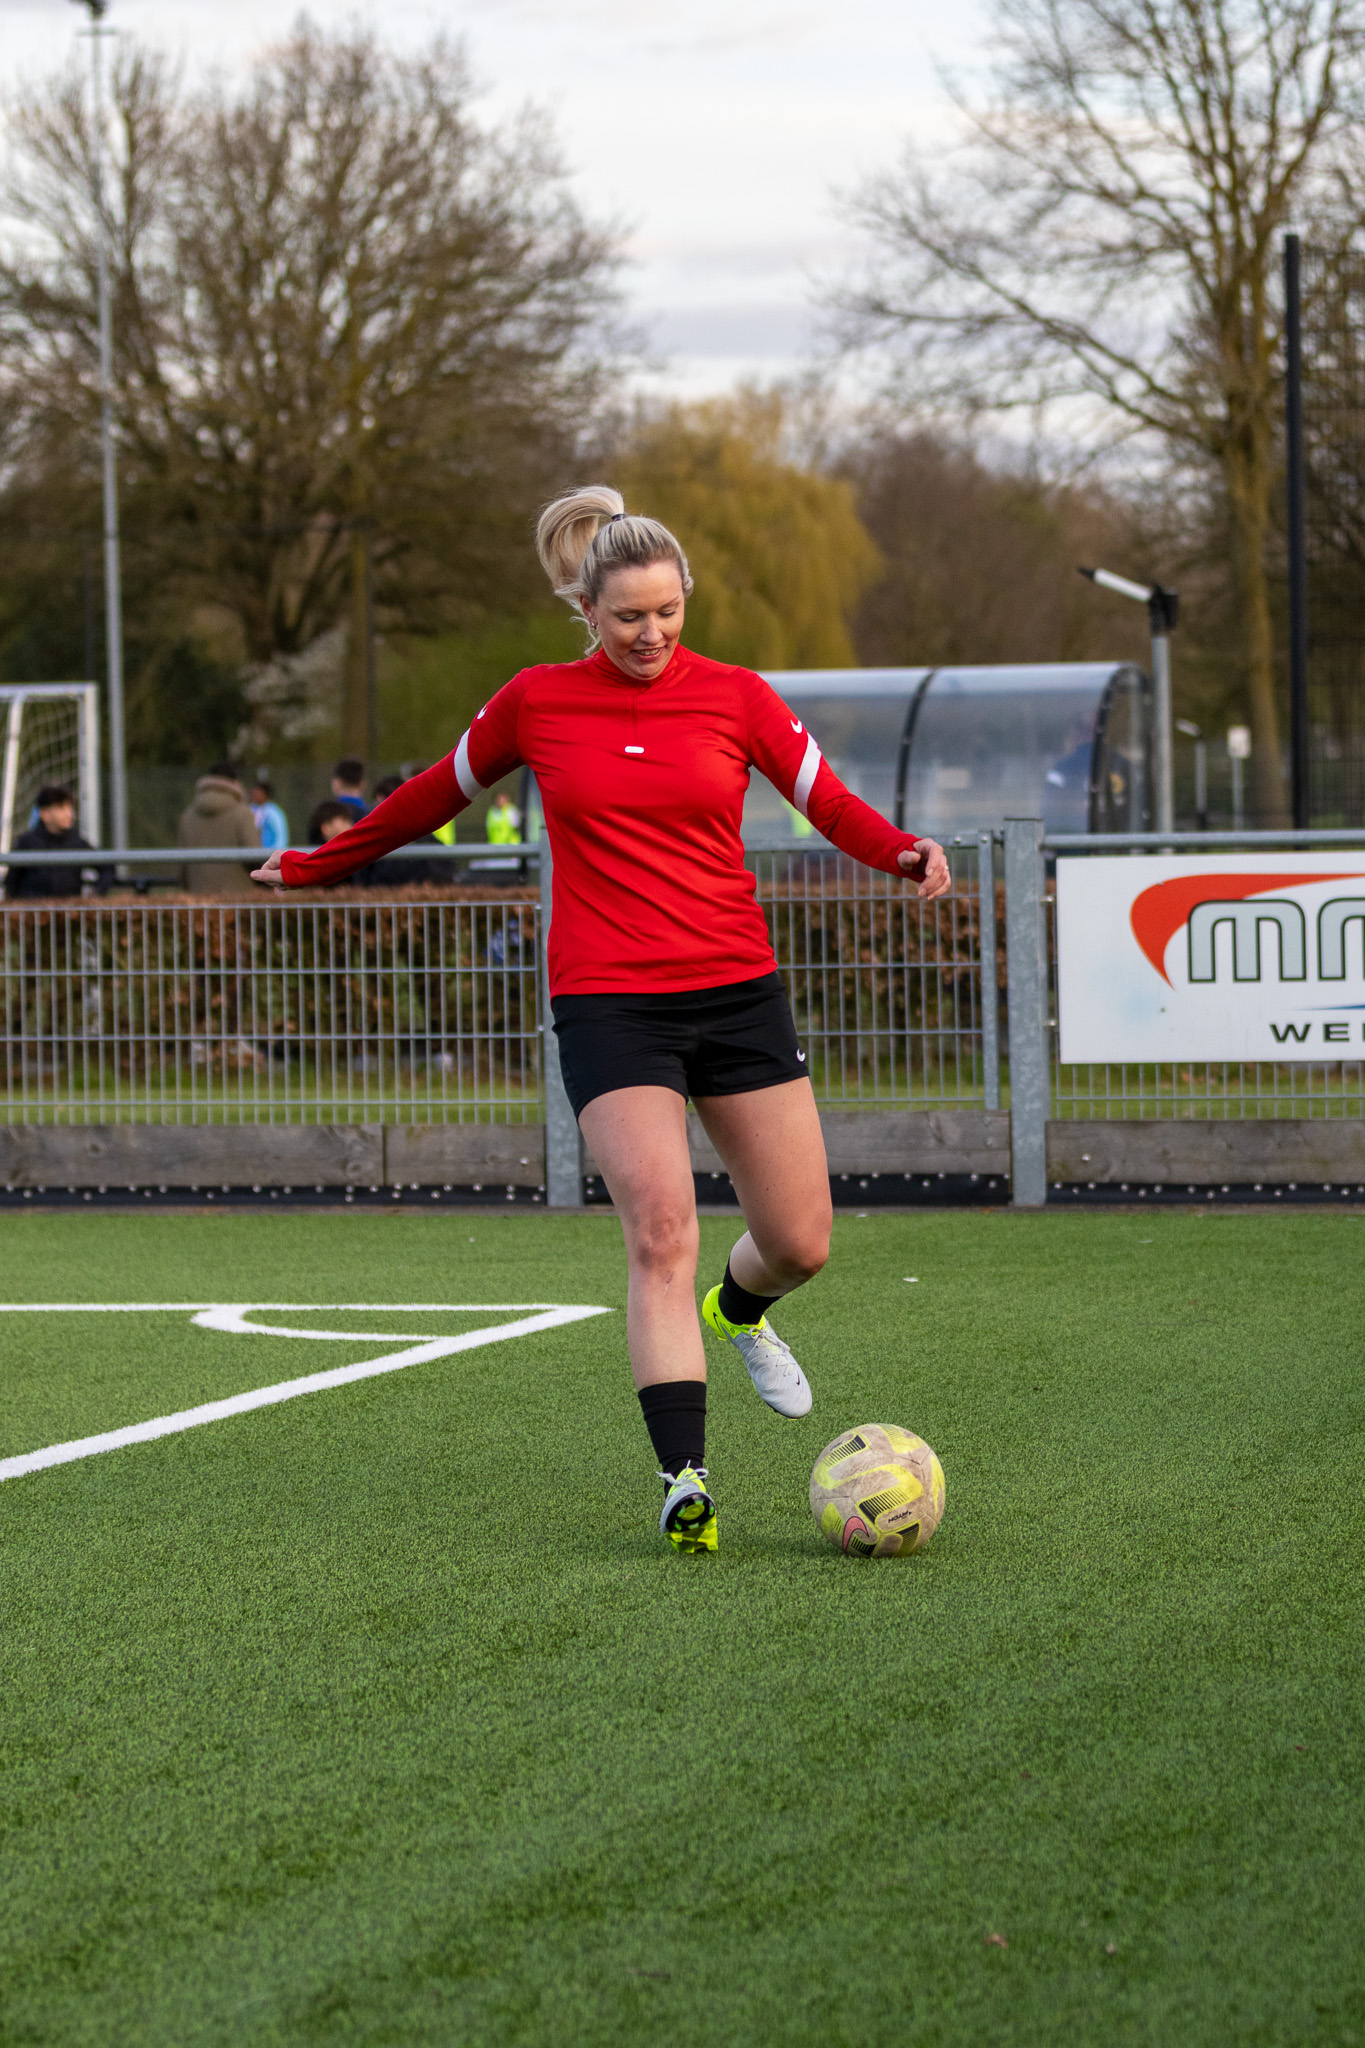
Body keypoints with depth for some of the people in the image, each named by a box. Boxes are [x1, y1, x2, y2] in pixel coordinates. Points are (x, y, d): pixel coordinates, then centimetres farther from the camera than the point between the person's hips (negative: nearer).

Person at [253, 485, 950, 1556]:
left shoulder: (736, 696, 3)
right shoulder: (536, 703, 3)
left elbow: (830, 802, 4)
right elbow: (439, 793, 18)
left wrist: (906, 851, -17)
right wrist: (320, 863, 27)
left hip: (737, 988, 2)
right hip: (607, 1003, -2)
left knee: (800, 1243, 5)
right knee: (662, 1227, -19)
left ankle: (737, 1311, 43)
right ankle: (686, 1479, -18)